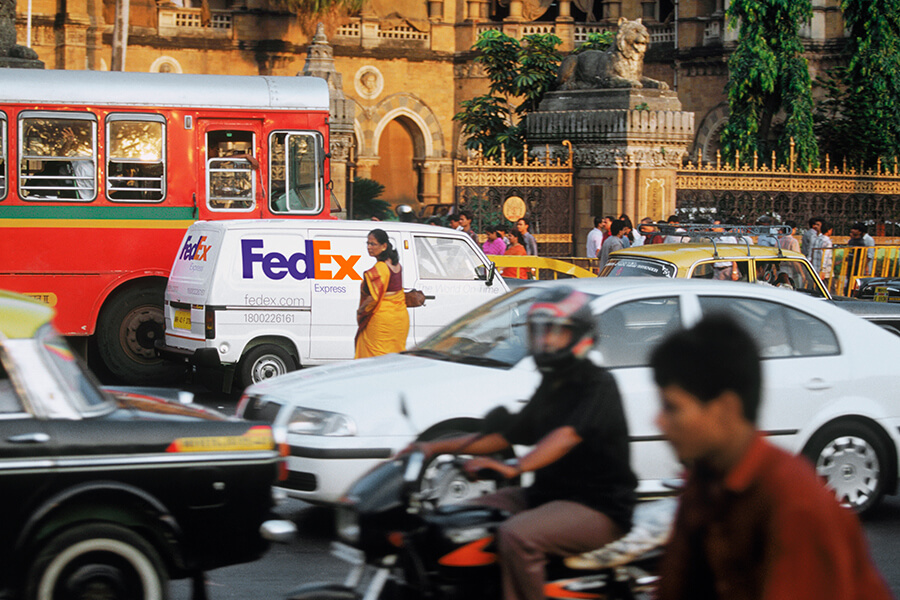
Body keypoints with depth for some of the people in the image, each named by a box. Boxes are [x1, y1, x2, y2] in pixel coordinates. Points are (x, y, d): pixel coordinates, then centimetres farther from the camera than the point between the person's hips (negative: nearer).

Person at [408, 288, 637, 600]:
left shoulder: (598, 384, -11)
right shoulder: (549, 387, 18)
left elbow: (567, 436, -28)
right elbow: (506, 436, 20)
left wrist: (514, 467, -44)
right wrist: (437, 446, 9)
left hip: (599, 507, -9)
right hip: (545, 493, 9)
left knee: (517, 535, -33)